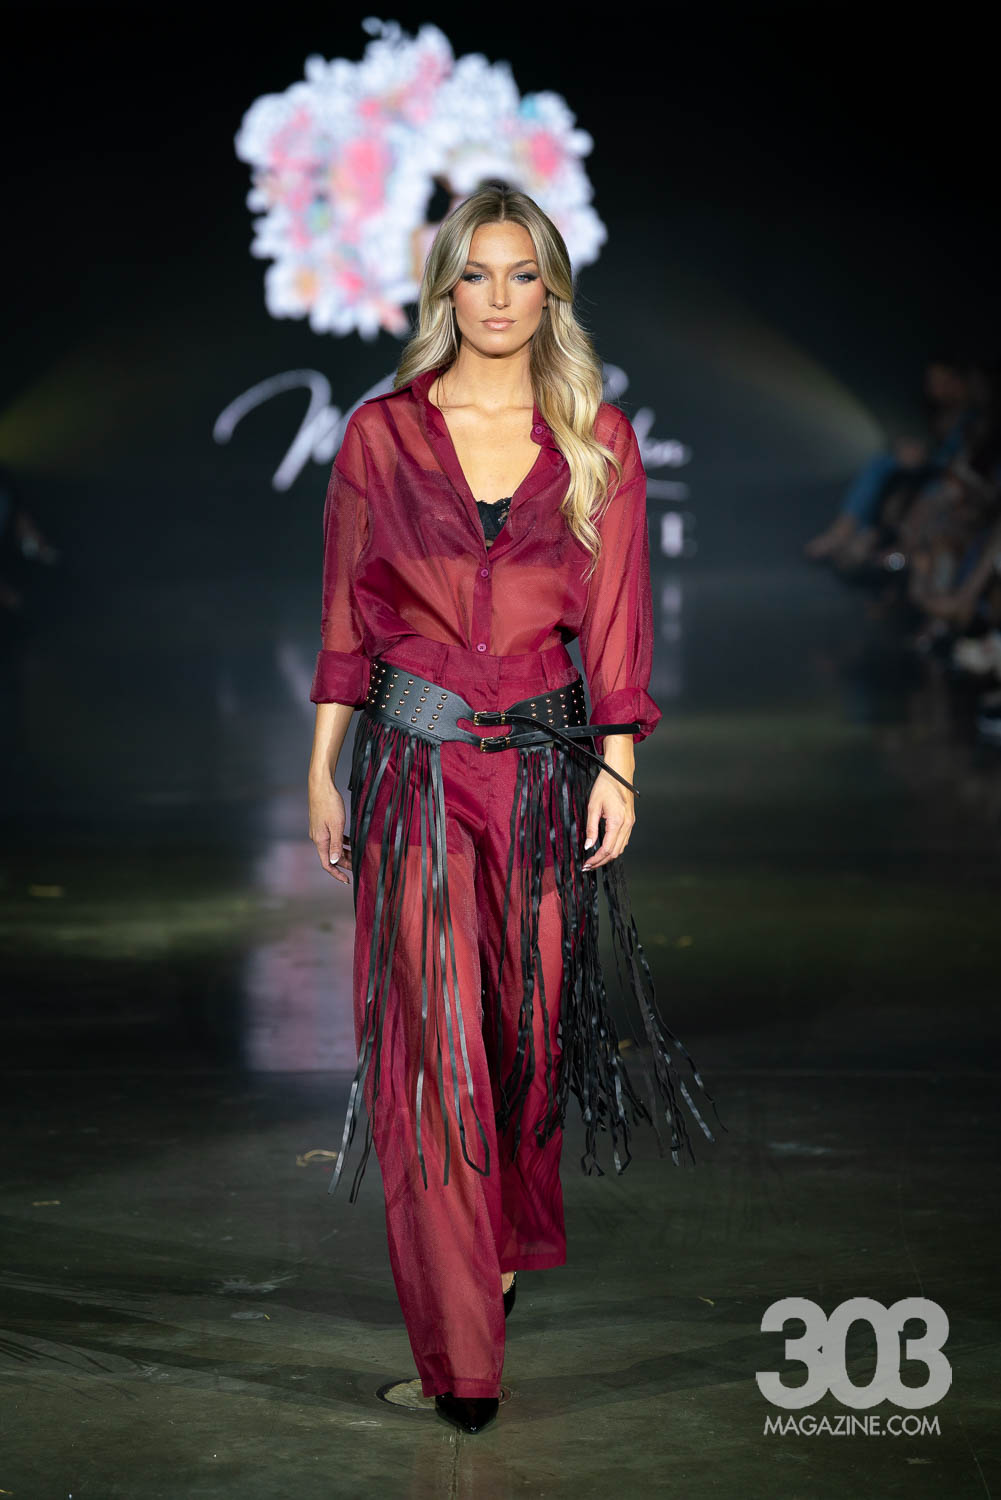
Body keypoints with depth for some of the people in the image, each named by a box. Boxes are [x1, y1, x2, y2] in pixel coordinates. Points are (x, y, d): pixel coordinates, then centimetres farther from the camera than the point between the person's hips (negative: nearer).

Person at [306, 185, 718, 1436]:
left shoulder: (600, 441, 4)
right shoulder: (380, 433, 2)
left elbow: (616, 619, 4)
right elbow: (345, 618, 6)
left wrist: (618, 766, -3)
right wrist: (323, 769, 4)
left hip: (546, 764, 2)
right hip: (414, 766, -1)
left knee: (531, 1016, 11)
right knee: (431, 1036, -6)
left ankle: (512, 1238, 38)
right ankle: (459, 1344, -1)